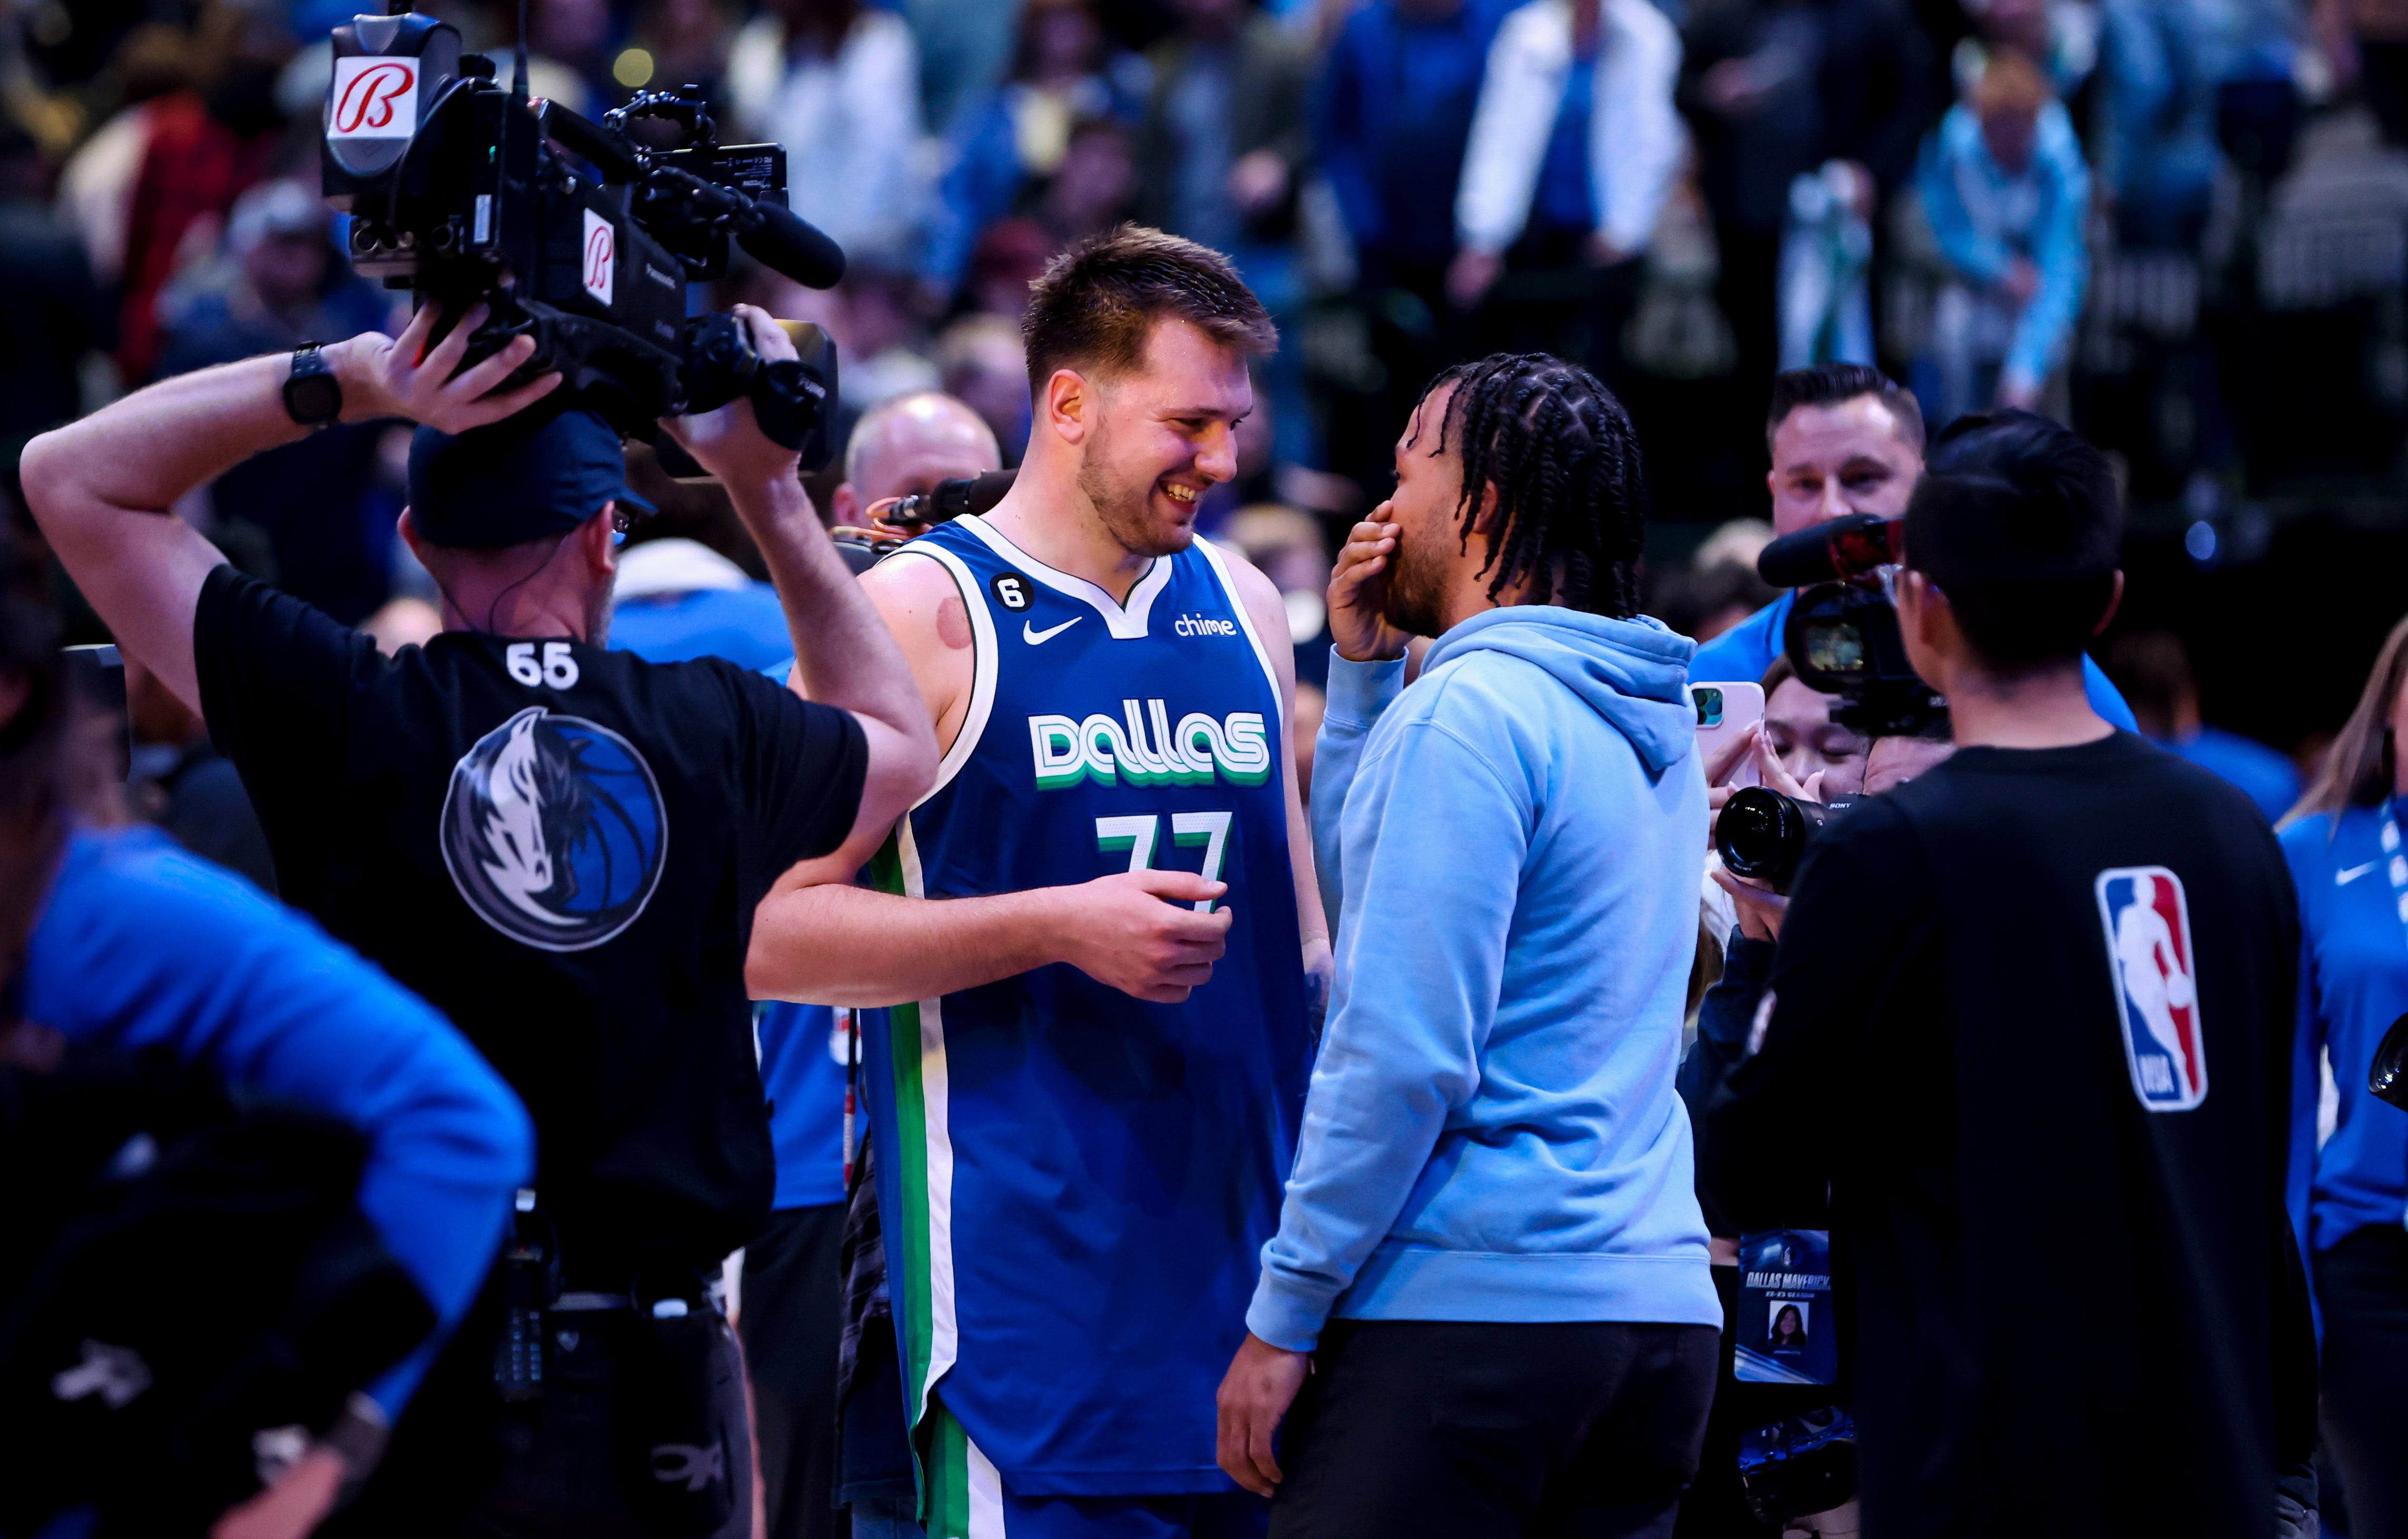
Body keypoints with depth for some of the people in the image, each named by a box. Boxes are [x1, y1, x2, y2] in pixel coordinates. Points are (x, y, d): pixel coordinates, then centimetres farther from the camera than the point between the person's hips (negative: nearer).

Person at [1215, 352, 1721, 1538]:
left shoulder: (1468, 707, -12)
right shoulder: (1653, 720, 16)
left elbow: (1403, 1050, -17)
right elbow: (1362, 880, 27)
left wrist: (1283, 1312, -13)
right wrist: (1363, 669, 18)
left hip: (1467, 1306, -8)